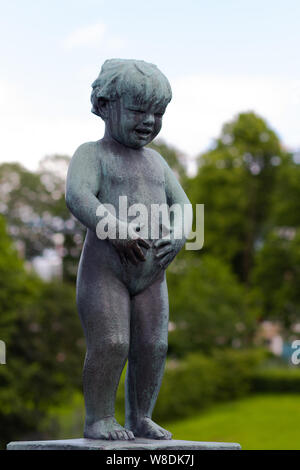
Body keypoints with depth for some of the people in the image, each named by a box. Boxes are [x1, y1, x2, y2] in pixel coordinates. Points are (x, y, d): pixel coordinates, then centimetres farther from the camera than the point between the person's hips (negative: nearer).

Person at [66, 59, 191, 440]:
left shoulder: (156, 161, 18)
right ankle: (98, 419, -1)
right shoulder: (92, 154, -2)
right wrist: (117, 230, -30)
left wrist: (177, 236, -7)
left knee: (153, 345, 2)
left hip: (152, 273, 6)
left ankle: (140, 418, 13)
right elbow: (77, 197, -19)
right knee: (110, 343, -12)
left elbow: (181, 204, 15)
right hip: (104, 266, -6)